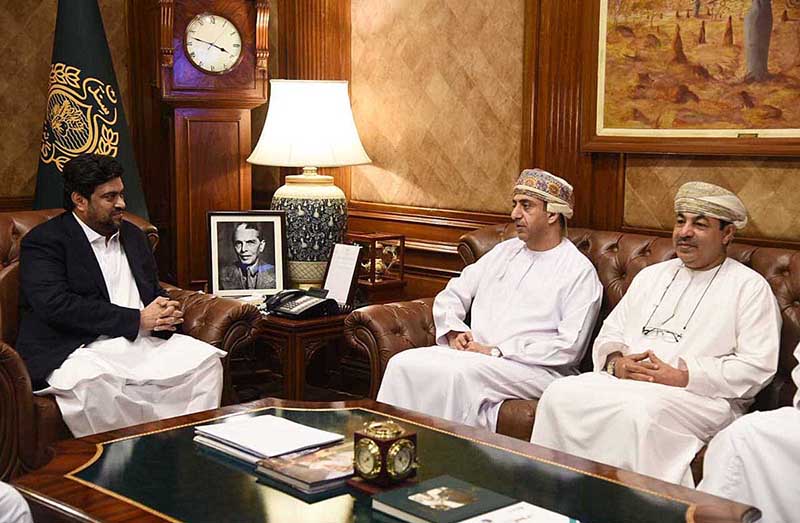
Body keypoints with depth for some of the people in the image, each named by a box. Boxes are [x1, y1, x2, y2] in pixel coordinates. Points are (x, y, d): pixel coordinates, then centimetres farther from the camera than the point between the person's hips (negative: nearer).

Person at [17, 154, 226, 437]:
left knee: (206, 359, -18)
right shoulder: (43, 241, 0)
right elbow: (56, 306, -14)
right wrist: (138, 319, -14)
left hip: (143, 341, 6)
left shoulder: (133, 235, 23)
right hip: (76, 351, -6)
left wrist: (166, 313, 0)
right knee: (91, 383, -38)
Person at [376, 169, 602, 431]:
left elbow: (569, 348, -11)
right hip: (474, 353, 6)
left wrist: (497, 351, -14)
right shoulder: (505, 251, 20)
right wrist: (454, 332, 0)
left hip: (537, 368, -6)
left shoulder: (580, 271, -1)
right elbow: (451, 295, 22)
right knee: (403, 364, -18)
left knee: (459, 373, -34)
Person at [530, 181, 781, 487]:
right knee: (560, 394, -22)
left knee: (639, 410, -38)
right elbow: (609, 334, 22)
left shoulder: (750, 287, 6)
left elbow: (757, 367, -5)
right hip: (623, 381, 5)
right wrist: (616, 362, -3)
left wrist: (682, 376, -14)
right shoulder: (651, 275, 24)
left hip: (701, 396, -5)